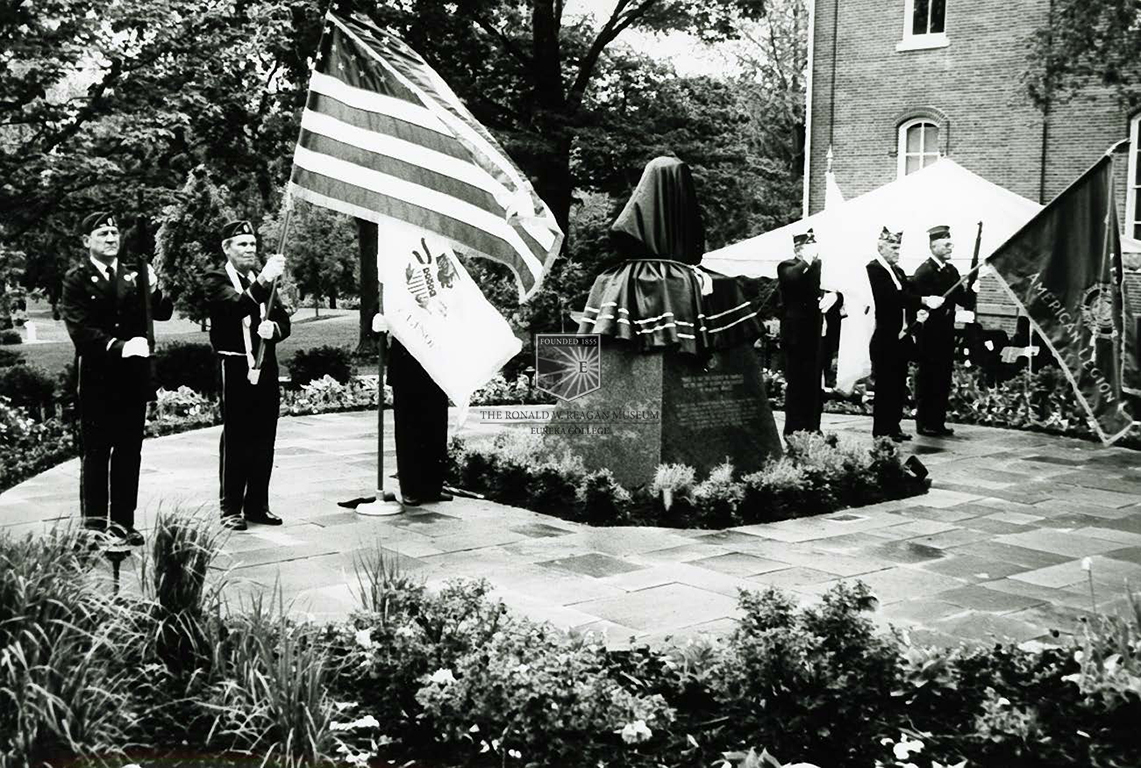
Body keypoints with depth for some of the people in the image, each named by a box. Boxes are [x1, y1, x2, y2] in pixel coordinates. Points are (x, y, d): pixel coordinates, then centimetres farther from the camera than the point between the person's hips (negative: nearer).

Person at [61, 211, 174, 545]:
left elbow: (163, 314, 4)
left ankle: (123, 521, 15)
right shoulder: (77, 279, -2)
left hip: (134, 376, 4)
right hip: (97, 379, -4)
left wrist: (154, 290, -16)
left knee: (129, 452, 8)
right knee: (95, 452, 3)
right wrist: (119, 346, -24)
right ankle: (94, 521, 11)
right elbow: (81, 329, -12)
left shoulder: (134, 274, 10)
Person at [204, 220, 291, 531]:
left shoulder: (262, 280, 17)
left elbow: (284, 321, 16)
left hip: (266, 367, 6)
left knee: (264, 440, 9)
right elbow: (238, 306, -24)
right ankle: (231, 509, 5)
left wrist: (273, 327, -7)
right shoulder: (215, 280, -3)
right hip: (235, 368, -6)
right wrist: (264, 281, -39)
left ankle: (257, 505, 18)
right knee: (235, 440, -2)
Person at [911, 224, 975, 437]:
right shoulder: (924, 271, -10)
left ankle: (938, 422, 16)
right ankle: (924, 423, 3)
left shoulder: (951, 271, 14)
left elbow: (962, 300, 13)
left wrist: (970, 291, -5)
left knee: (943, 380, 10)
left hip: (946, 333, 8)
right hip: (929, 334, -8)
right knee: (927, 378, -3)